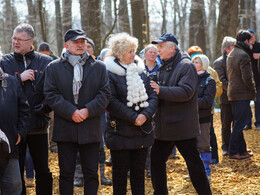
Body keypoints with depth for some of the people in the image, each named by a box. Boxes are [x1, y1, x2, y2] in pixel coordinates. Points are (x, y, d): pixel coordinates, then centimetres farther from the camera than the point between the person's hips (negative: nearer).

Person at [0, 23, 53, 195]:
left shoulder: (45, 62, 3)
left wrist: (45, 107, -12)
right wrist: (19, 79, -14)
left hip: (39, 124, 0)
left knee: (43, 170, 9)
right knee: (16, 171, 6)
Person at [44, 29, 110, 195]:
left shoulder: (99, 67, 8)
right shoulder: (54, 67, 5)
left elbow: (105, 94, 1)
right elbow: (51, 95, -4)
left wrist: (88, 111, -14)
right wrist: (71, 112, -15)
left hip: (91, 129, 1)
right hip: (65, 129, -1)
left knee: (91, 174, 6)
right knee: (66, 173, 6)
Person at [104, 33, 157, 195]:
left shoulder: (141, 70, 9)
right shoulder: (110, 73, -8)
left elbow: (153, 96, 5)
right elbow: (111, 102, -16)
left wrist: (145, 115, -12)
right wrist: (133, 118, -18)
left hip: (143, 131, 5)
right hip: (120, 131, -5)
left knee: (139, 170, 11)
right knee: (120, 172, 4)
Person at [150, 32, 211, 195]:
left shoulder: (186, 66, -12)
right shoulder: (164, 67, 15)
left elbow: (186, 92, -24)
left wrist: (160, 90, -27)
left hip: (183, 126, -9)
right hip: (164, 127, 9)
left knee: (194, 163, -2)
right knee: (156, 160, 13)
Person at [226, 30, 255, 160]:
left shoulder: (231, 55, 15)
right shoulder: (243, 55, -15)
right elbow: (247, 78, -20)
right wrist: (253, 89, -4)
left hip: (232, 94, 10)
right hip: (242, 94, -10)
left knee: (238, 123, 14)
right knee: (239, 124, -6)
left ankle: (242, 150, 21)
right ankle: (233, 153, -4)